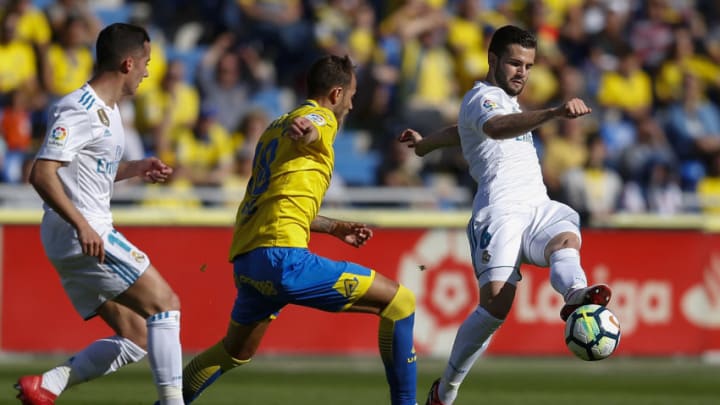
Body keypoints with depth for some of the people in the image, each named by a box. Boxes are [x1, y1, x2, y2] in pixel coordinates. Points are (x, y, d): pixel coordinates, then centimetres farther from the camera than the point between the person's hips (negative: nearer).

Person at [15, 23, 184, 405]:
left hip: (87, 236, 10)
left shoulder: (107, 110, 17)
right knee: (165, 303, -11)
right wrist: (81, 224, -31)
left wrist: (137, 168, 18)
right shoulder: (80, 111, -14)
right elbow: (42, 173, -23)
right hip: (80, 235, -10)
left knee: (136, 338, 5)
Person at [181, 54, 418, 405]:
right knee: (400, 302, -5)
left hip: (244, 260, 9)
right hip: (283, 257, -9)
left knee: (236, 351, 32)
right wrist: (303, 130, -48)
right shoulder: (321, 118, 2)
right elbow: (302, 128, -25)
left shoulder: (274, 129, 29)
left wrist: (335, 228, 45)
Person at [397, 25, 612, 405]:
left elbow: (461, 131, 48)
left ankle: (576, 295, -65)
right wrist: (555, 112, -41)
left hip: (538, 206, 7)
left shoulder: (505, 100, 30)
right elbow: (497, 127, -26)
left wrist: (424, 143, 69)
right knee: (496, 301, -22)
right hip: (501, 211, -7)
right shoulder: (482, 97, -1)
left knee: (566, 238, -30)